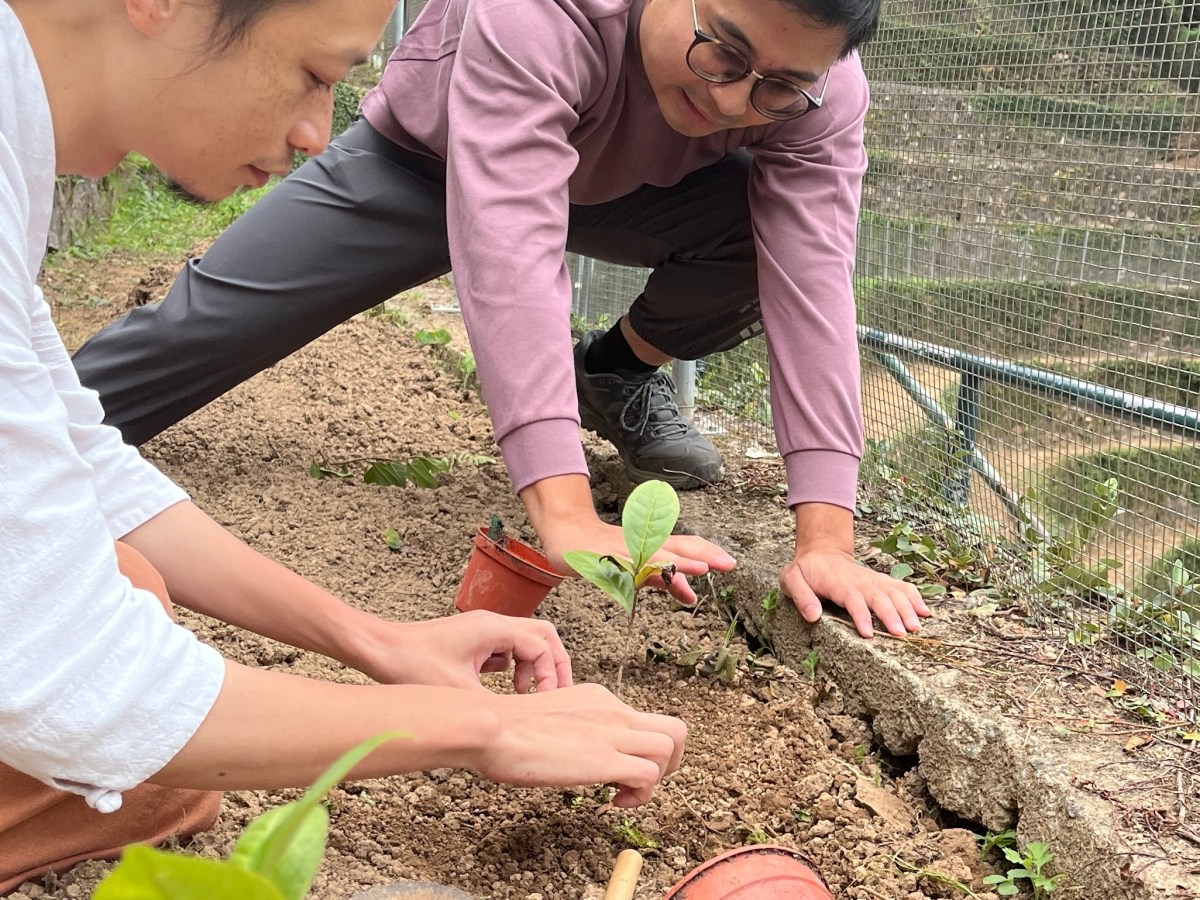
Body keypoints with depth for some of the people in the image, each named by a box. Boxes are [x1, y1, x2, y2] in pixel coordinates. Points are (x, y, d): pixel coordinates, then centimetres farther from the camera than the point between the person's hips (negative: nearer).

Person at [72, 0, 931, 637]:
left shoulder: (820, 94, -30)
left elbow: (815, 283, -37)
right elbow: (507, 250, -53)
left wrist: (827, 540, -48)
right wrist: (568, 517, -62)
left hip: (625, 187, 3)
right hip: (421, 163, -2)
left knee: (780, 228, -24)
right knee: (203, 320, -9)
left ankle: (621, 375, 3)